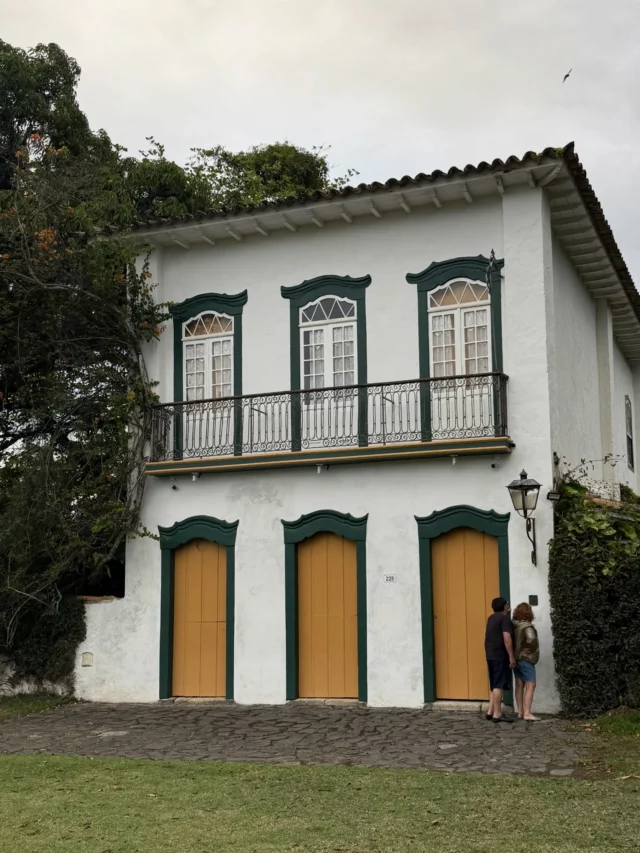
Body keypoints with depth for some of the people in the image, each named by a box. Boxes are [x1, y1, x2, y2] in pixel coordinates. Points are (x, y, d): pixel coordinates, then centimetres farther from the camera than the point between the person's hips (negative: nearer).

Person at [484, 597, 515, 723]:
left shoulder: (491, 618, 17)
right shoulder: (504, 618, -10)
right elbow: (507, 638, -19)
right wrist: (511, 657, -18)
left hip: (491, 655, 9)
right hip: (500, 656, -9)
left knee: (494, 685, 13)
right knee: (498, 685, -8)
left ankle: (490, 712, 13)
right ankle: (497, 714, -8)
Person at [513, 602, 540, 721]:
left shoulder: (513, 625, 4)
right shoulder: (527, 626, -18)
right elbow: (531, 639, -35)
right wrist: (531, 649, -17)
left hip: (516, 658, 8)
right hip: (526, 659, -8)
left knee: (519, 685, 12)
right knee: (530, 685, -7)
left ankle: (520, 711, 17)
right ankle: (527, 713, -13)